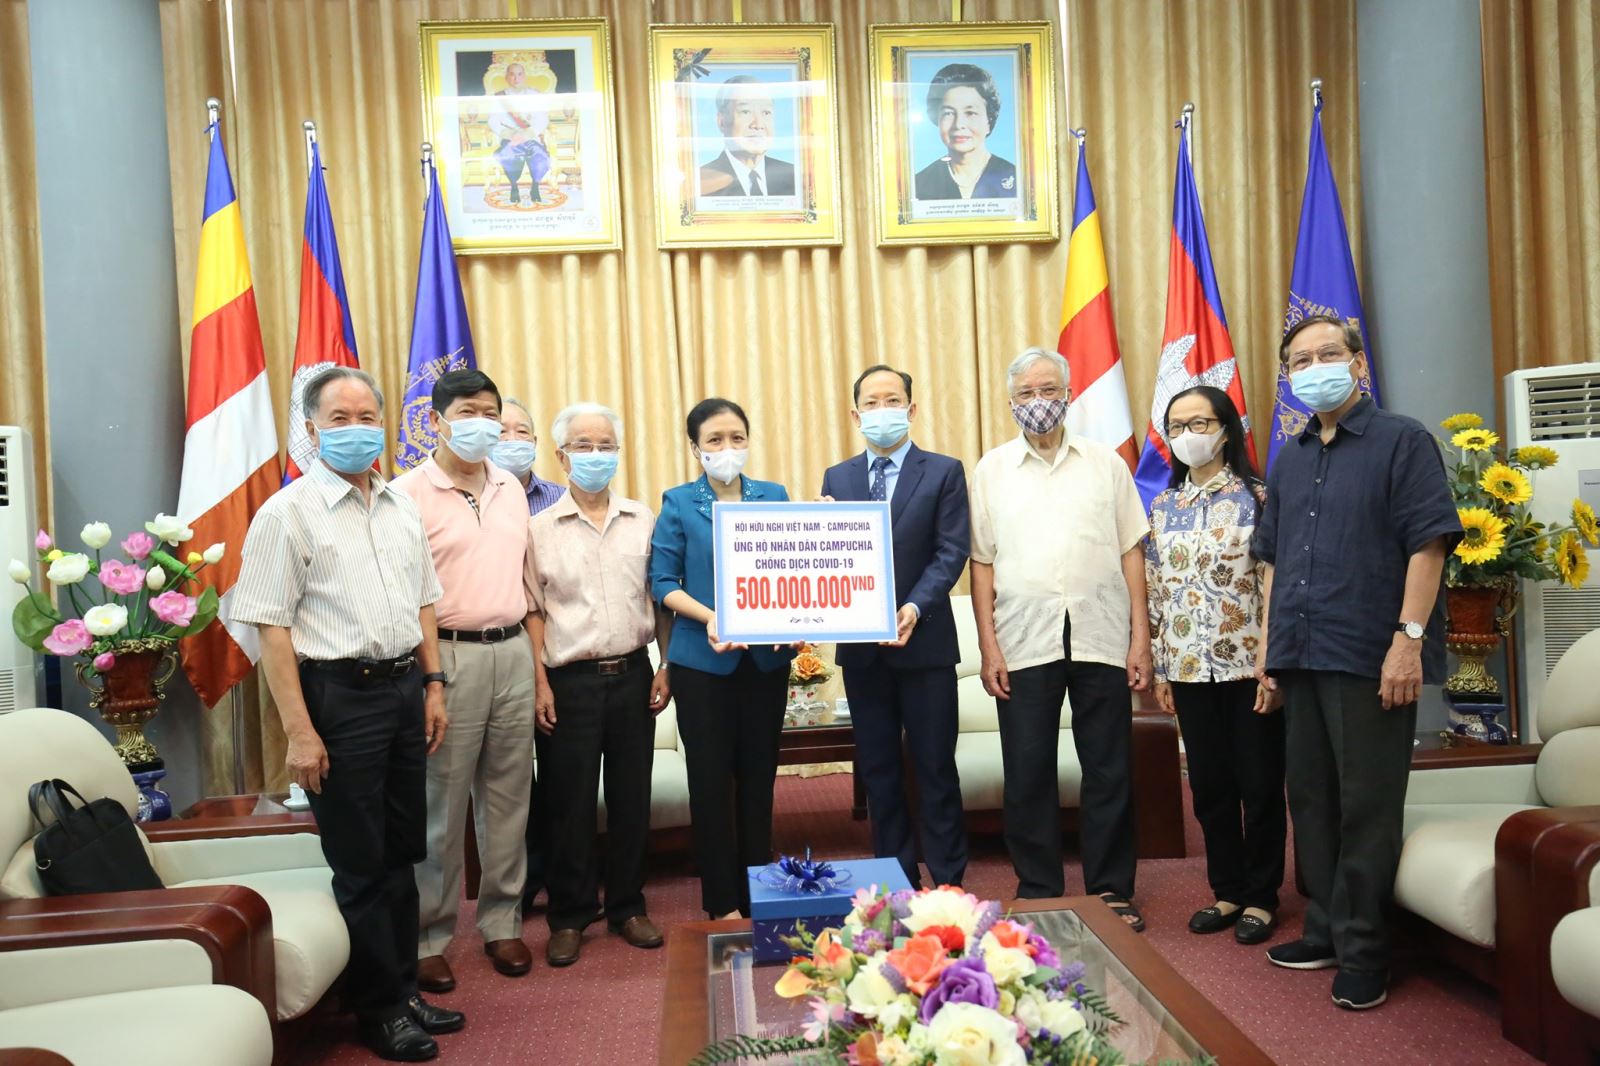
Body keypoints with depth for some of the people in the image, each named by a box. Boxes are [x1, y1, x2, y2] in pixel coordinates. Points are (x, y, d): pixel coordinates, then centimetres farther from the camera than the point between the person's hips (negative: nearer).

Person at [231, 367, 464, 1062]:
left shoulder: (402, 507, 11)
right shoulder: (288, 512, -9)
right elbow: (271, 627, -13)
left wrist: (433, 684, 9)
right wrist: (298, 731, -17)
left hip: (404, 688, 6)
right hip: (338, 695, -6)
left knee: (402, 852, 15)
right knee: (360, 864, 4)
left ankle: (404, 990, 30)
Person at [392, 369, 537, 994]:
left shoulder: (511, 490, 12)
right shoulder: (409, 493, -6)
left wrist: (536, 663, 13)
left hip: (513, 652, 5)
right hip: (449, 656, -5)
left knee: (507, 800, 11)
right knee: (441, 808, 2)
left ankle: (502, 923, 24)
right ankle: (428, 938, 16)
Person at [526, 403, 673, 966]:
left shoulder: (643, 521, 5)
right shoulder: (541, 529, -1)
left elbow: (661, 598, 8)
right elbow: (533, 612, -1)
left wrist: (666, 666, 3)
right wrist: (540, 683, -6)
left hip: (632, 675, 2)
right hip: (570, 681, -2)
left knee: (631, 799, 10)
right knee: (570, 804, 6)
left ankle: (627, 908, 25)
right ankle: (569, 916, 21)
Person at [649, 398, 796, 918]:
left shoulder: (774, 496, 6)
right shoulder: (678, 503, -1)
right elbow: (662, 582, -5)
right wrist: (710, 618, -20)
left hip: (765, 657, 2)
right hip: (702, 660, -2)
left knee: (758, 775, 10)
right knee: (711, 779, 5)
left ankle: (759, 895, 24)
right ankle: (722, 903, 17)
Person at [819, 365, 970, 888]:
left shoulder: (944, 472, 0)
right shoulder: (836, 478, 10)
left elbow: (952, 552, -8)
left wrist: (915, 608, -21)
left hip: (925, 642, -3)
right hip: (861, 647, 3)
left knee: (935, 767, 4)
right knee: (877, 769, 11)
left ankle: (949, 882, 16)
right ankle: (896, 880, 23)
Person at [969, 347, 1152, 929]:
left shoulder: (1106, 463, 8)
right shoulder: (992, 470, 7)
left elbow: (1131, 552, 6)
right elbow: (982, 563, 4)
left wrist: (1140, 637, 0)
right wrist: (988, 647, -2)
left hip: (1101, 639, 1)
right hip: (1024, 642, 0)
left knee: (1110, 772, 6)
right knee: (1028, 776, 5)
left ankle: (1111, 890, 20)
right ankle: (1037, 890, 19)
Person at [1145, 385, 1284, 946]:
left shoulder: (1255, 497, -4)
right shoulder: (1163, 507, 10)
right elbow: (1155, 591, 11)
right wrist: (1160, 670, 9)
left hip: (1248, 663, -4)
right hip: (1189, 668, 4)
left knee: (1259, 783, 5)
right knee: (1209, 784, 11)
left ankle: (1261, 896, 21)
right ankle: (1228, 890, 26)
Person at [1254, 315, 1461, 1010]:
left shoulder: (1401, 440, -3)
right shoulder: (1288, 460, 15)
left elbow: (1429, 541, -10)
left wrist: (1409, 637, -17)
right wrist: (1270, 644, 14)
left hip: (1370, 659, -6)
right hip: (1301, 658, 6)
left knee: (1367, 808, 0)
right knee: (1312, 800, 13)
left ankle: (1362, 954, 11)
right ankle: (1325, 932, 25)